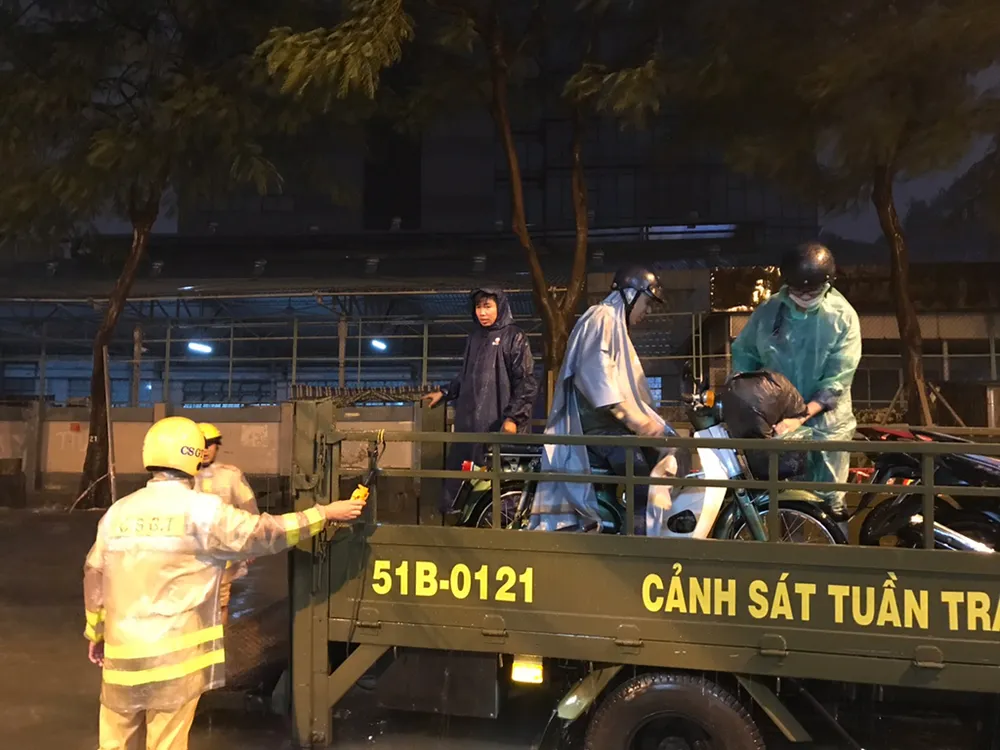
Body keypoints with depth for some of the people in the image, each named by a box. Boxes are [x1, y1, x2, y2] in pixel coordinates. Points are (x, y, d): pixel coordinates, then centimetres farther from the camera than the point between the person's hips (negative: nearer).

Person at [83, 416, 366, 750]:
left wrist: (95, 634, 26)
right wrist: (327, 513, 2)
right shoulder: (203, 510, -10)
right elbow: (265, 532, -7)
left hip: (123, 650, 5)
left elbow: (95, 575, 13)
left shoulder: (119, 511, 5)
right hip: (174, 654, -4)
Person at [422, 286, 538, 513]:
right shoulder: (474, 338, 16)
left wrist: (513, 417, -14)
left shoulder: (514, 337, -3)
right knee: (461, 474, 7)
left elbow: (526, 382, -7)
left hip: (498, 424, -6)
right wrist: (444, 393, 25)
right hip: (469, 422, 6)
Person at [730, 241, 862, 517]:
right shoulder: (768, 310, -4)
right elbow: (744, 353, 6)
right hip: (774, 420, 2)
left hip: (825, 422, -2)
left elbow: (838, 379, -15)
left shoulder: (843, 316, -10)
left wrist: (801, 417, -25)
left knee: (828, 501, 9)